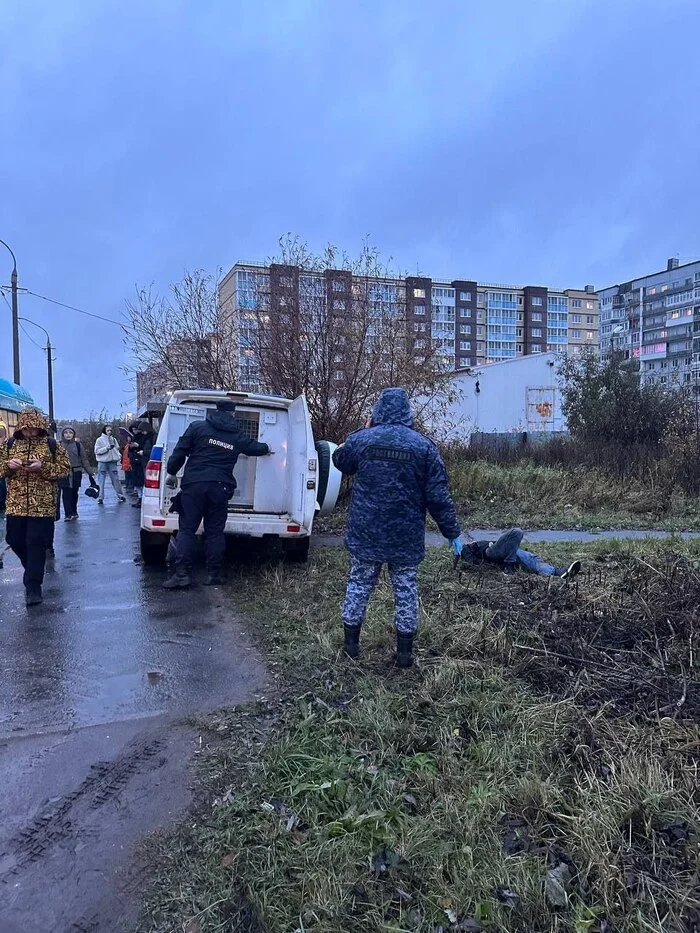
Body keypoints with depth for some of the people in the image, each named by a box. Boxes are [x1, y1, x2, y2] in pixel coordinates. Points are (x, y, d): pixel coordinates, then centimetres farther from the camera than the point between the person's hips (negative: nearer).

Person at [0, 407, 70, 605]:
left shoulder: (52, 445, 0)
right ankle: (34, 568, 38)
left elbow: (65, 468, -1)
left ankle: (33, 585, 3)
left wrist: (43, 467, -16)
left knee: (36, 543, -4)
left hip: (42, 505, -4)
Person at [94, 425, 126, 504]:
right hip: (103, 462, -3)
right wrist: (107, 448, -17)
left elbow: (117, 449, 18)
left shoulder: (113, 439, 12)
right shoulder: (100, 440, -1)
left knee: (116, 479, 6)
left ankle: (120, 495, 16)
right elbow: (97, 451, -8)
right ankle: (100, 498, 6)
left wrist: (119, 456, 1)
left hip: (113, 462, 3)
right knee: (101, 481, 1)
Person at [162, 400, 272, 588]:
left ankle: (181, 574, -4)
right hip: (220, 487, 2)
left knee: (187, 529, 2)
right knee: (215, 532, 9)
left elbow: (180, 450, 0)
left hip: (194, 484, -1)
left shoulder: (197, 427, 4)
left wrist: (172, 472, 11)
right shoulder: (238, 436, 12)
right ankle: (214, 575, 10)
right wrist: (266, 449, 53)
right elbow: (253, 447, 31)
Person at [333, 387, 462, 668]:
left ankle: (351, 642, 26)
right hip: (406, 536, -1)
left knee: (359, 584, 15)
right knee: (406, 588, 11)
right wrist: (452, 531, 1)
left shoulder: (360, 439, -5)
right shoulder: (423, 446, -8)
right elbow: (438, 496, -8)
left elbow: (340, 461, 17)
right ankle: (405, 651, 19)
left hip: (365, 533, 1)